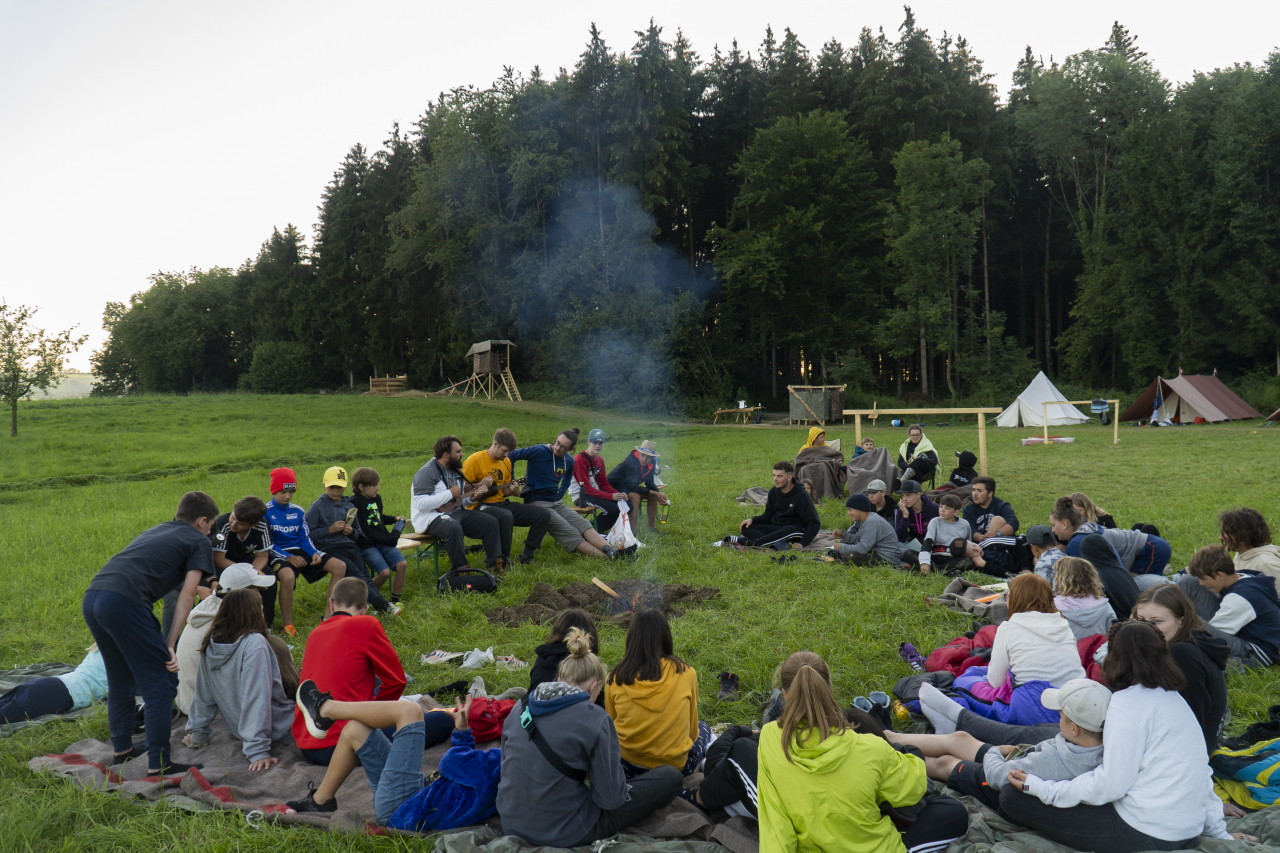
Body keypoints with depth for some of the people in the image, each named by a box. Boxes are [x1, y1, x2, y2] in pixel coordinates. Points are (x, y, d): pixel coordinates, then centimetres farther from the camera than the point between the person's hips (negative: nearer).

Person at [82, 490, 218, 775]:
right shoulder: (198, 541, 11)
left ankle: (122, 749, 37)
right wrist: (170, 645, -1)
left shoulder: (155, 530, 31)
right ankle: (159, 764, 2)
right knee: (160, 684, 0)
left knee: (121, 679, 25)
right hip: (124, 602, -8)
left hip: (92, 598, 8)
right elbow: (187, 596, 1)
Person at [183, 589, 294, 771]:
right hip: (277, 728, -8)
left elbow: (204, 695, 7)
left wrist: (197, 732, 19)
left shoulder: (210, 644, -2)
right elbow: (256, 699, -27)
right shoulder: (254, 643, -23)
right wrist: (258, 750, -28)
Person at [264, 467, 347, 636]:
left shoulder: (297, 512, 13)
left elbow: (305, 538, 12)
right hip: (279, 555, -6)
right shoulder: (266, 512, -4)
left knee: (340, 566, -10)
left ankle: (329, 615, -7)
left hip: (300, 552, 6)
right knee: (287, 576, -41)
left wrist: (314, 553, -9)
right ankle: (287, 625, -24)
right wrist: (288, 557, -20)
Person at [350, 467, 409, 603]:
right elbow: (364, 531, -17)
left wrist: (394, 518, 15)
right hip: (366, 545, -7)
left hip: (382, 542, 7)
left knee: (402, 564, -15)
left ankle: (395, 599, -1)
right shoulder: (355, 503, -13)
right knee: (384, 572, -22)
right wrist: (389, 539, -17)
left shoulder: (377, 499, 13)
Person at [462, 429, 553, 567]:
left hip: (501, 503, 8)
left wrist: (511, 490, -1)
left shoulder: (506, 462, 13)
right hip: (480, 505, -7)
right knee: (506, 516, -42)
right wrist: (480, 485, -20)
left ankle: (527, 555, 5)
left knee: (544, 515, -6)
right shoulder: (475, 460, -9)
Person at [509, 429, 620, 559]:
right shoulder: (540, 451, -10)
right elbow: (511, 455, -9)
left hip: (556, 503, 7)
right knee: (570, 533, -21)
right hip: (536, 503, -7)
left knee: (584, 525, -18)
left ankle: (612, 551, -35)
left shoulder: (569, 461, 11)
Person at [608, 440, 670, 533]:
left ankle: (652, 528, 5)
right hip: (615, 487, -8)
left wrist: (659, 493, -18)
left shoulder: (651, 463, -8)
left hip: (629, 486, 8)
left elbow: (650, 483, 3)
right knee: (635, 496, -33)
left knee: (653, 496, -5)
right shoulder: (631, 462, -31)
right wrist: (655, 493, -34)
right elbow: (633, 486, -35)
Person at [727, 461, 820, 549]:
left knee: (791, 530, -42)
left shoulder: (802, 496, -11)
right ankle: (778, 544, -42)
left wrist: (802, 544, -24)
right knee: (745, 527, -15)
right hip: (775, 528, 6)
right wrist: (752, 519, -4)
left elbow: (815, 523, -13)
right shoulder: (773, 492, 7)